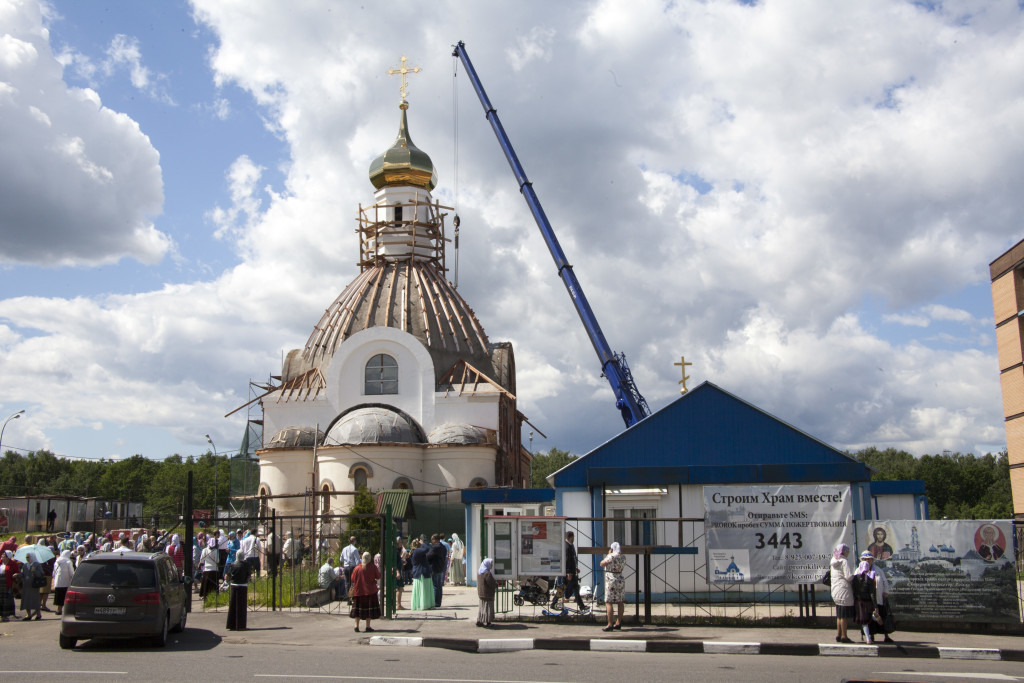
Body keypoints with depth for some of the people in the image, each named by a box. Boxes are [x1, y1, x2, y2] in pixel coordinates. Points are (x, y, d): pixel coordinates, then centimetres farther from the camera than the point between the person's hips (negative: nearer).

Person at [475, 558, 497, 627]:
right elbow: (492, 584, -22)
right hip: (487, 594, -9)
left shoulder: (479, 571, 5)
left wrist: (494, 581, 11)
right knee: (487, 608, 3)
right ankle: (486, 623, 9)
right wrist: (496, 584, 0)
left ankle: (479, 621, 22)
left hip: (481, 594, 9)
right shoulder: (487, 573, -24)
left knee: (482, 607, 18)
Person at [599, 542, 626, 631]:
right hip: (621, 580, 7)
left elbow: (602, 564, -5)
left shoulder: (611, 556, -14)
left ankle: (610, 624, -10)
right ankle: (618, 623, 18)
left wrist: (608, 554, 4)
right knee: (620, 602, 11)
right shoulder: (623, 557, 5)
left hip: (611, 580, -7)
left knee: (608, 602, -5)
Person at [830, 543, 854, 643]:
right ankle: (844, 636, -1)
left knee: (839, 615, 15)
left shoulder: (833, 562, 13)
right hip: (844, 590, -8)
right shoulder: (844, 562, -12)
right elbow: (848, 577, -18)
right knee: (844, 615, -3)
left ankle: (838, 635, 16)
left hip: (835, 590, 8)